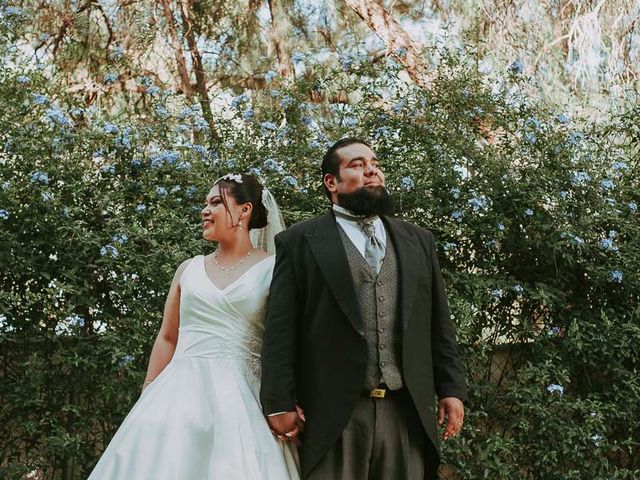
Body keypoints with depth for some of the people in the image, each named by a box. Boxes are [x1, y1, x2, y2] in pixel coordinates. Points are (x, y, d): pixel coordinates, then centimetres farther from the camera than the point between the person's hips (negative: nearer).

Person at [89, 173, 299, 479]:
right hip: (182, 395, 3)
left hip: (242, 401, -3)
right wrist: (146, 402, 11)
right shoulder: (188, 270, 14)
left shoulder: (273, 269, 3)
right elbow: (167, 338, 17)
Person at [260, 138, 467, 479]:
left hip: (407, 412, 4)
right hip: (333, 414, -3)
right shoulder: (299, 243, 6)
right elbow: (280, 330, -1)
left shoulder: (418, 241, 18)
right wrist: (280, 404, -8)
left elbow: (438, 324, 16)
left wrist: (451, 389, 9)